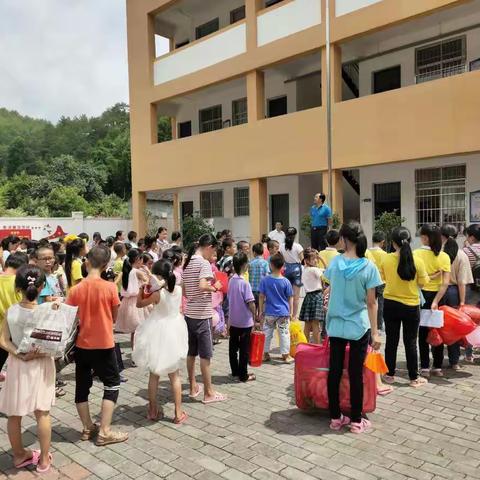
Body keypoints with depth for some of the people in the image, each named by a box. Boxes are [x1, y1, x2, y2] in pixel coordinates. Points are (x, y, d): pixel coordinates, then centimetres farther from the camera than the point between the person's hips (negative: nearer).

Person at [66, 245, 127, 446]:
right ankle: (104, 432, 8)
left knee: (82, 385, 16)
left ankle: (88, 428, 26)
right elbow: (114, 318, -3)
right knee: (112, 384, 10)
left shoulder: (76, 290, -7)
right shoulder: (110, 287, -14)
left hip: (81, 345, 3)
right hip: (104, 345, -3)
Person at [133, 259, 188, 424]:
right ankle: (178, 413, 15)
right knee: (175, 375, 13)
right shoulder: (178, 289, -8)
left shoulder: (157, 294, -20)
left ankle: (153, 411, 25)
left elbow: (139, 304, -6)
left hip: (159, 335, -3)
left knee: (154, 374, 15)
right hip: (174, 333, 3)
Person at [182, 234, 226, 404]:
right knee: (205, 355, 1)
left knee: (191, 353, 15)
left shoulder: (187, 263, 10)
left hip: (189, 313, 8)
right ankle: (208, 393, 10)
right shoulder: (204, 263, -14)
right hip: (202, 315, -8)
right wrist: (215, 288, -11)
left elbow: (184, 290, 12)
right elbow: (202, 286, -28)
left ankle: (193, 387, 26)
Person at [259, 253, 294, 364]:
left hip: (269, 313, 1)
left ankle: (266, 354, 20)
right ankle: (286, 355, 14)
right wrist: (291, 312, 7)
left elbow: (262, 297, -4)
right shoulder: (286, 282, -8)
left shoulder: (265, 280, -8)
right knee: (284, 333, 9)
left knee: (267, 333, 13)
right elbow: (290, 298, -3)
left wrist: (261, 311, 5)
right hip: (283, 313, -1)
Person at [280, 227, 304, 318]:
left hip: (286, 268, 4)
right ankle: (294, 315, 7)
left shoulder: (282, 246, -2)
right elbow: (302, 259, -11)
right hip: (296, 268, -3)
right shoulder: (297, 246, -11)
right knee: (296, 295, 4)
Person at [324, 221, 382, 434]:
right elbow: (371, 302, -9)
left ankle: (335, 417, 22)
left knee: (335, 371, 11)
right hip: (359, 327, -2)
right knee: (356, 373, 7)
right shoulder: (368, 267, -10)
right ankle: (356, 420, 18)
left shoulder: (334, 263, -3)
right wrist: (375, 332, -3)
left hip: (336, 325, 3)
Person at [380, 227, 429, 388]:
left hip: (391, 305, 1)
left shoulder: (386, 260, -9)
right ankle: (414, 378, 19)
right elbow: (422, 284, -4)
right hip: (411, 306, -1)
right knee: (410, 342, 10)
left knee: (391, 341, 12)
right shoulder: (417, 261, -13)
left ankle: (390, 374, 22)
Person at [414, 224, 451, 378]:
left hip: (421, 295, -2)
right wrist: (436, 301, -13)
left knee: (423, 333, 8)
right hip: (437, 296, 2)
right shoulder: (444, 256, -5)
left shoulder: (416, 254, -11)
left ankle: (425, 368, 11)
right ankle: (438, 367, 19)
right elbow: (446, 282, -12)